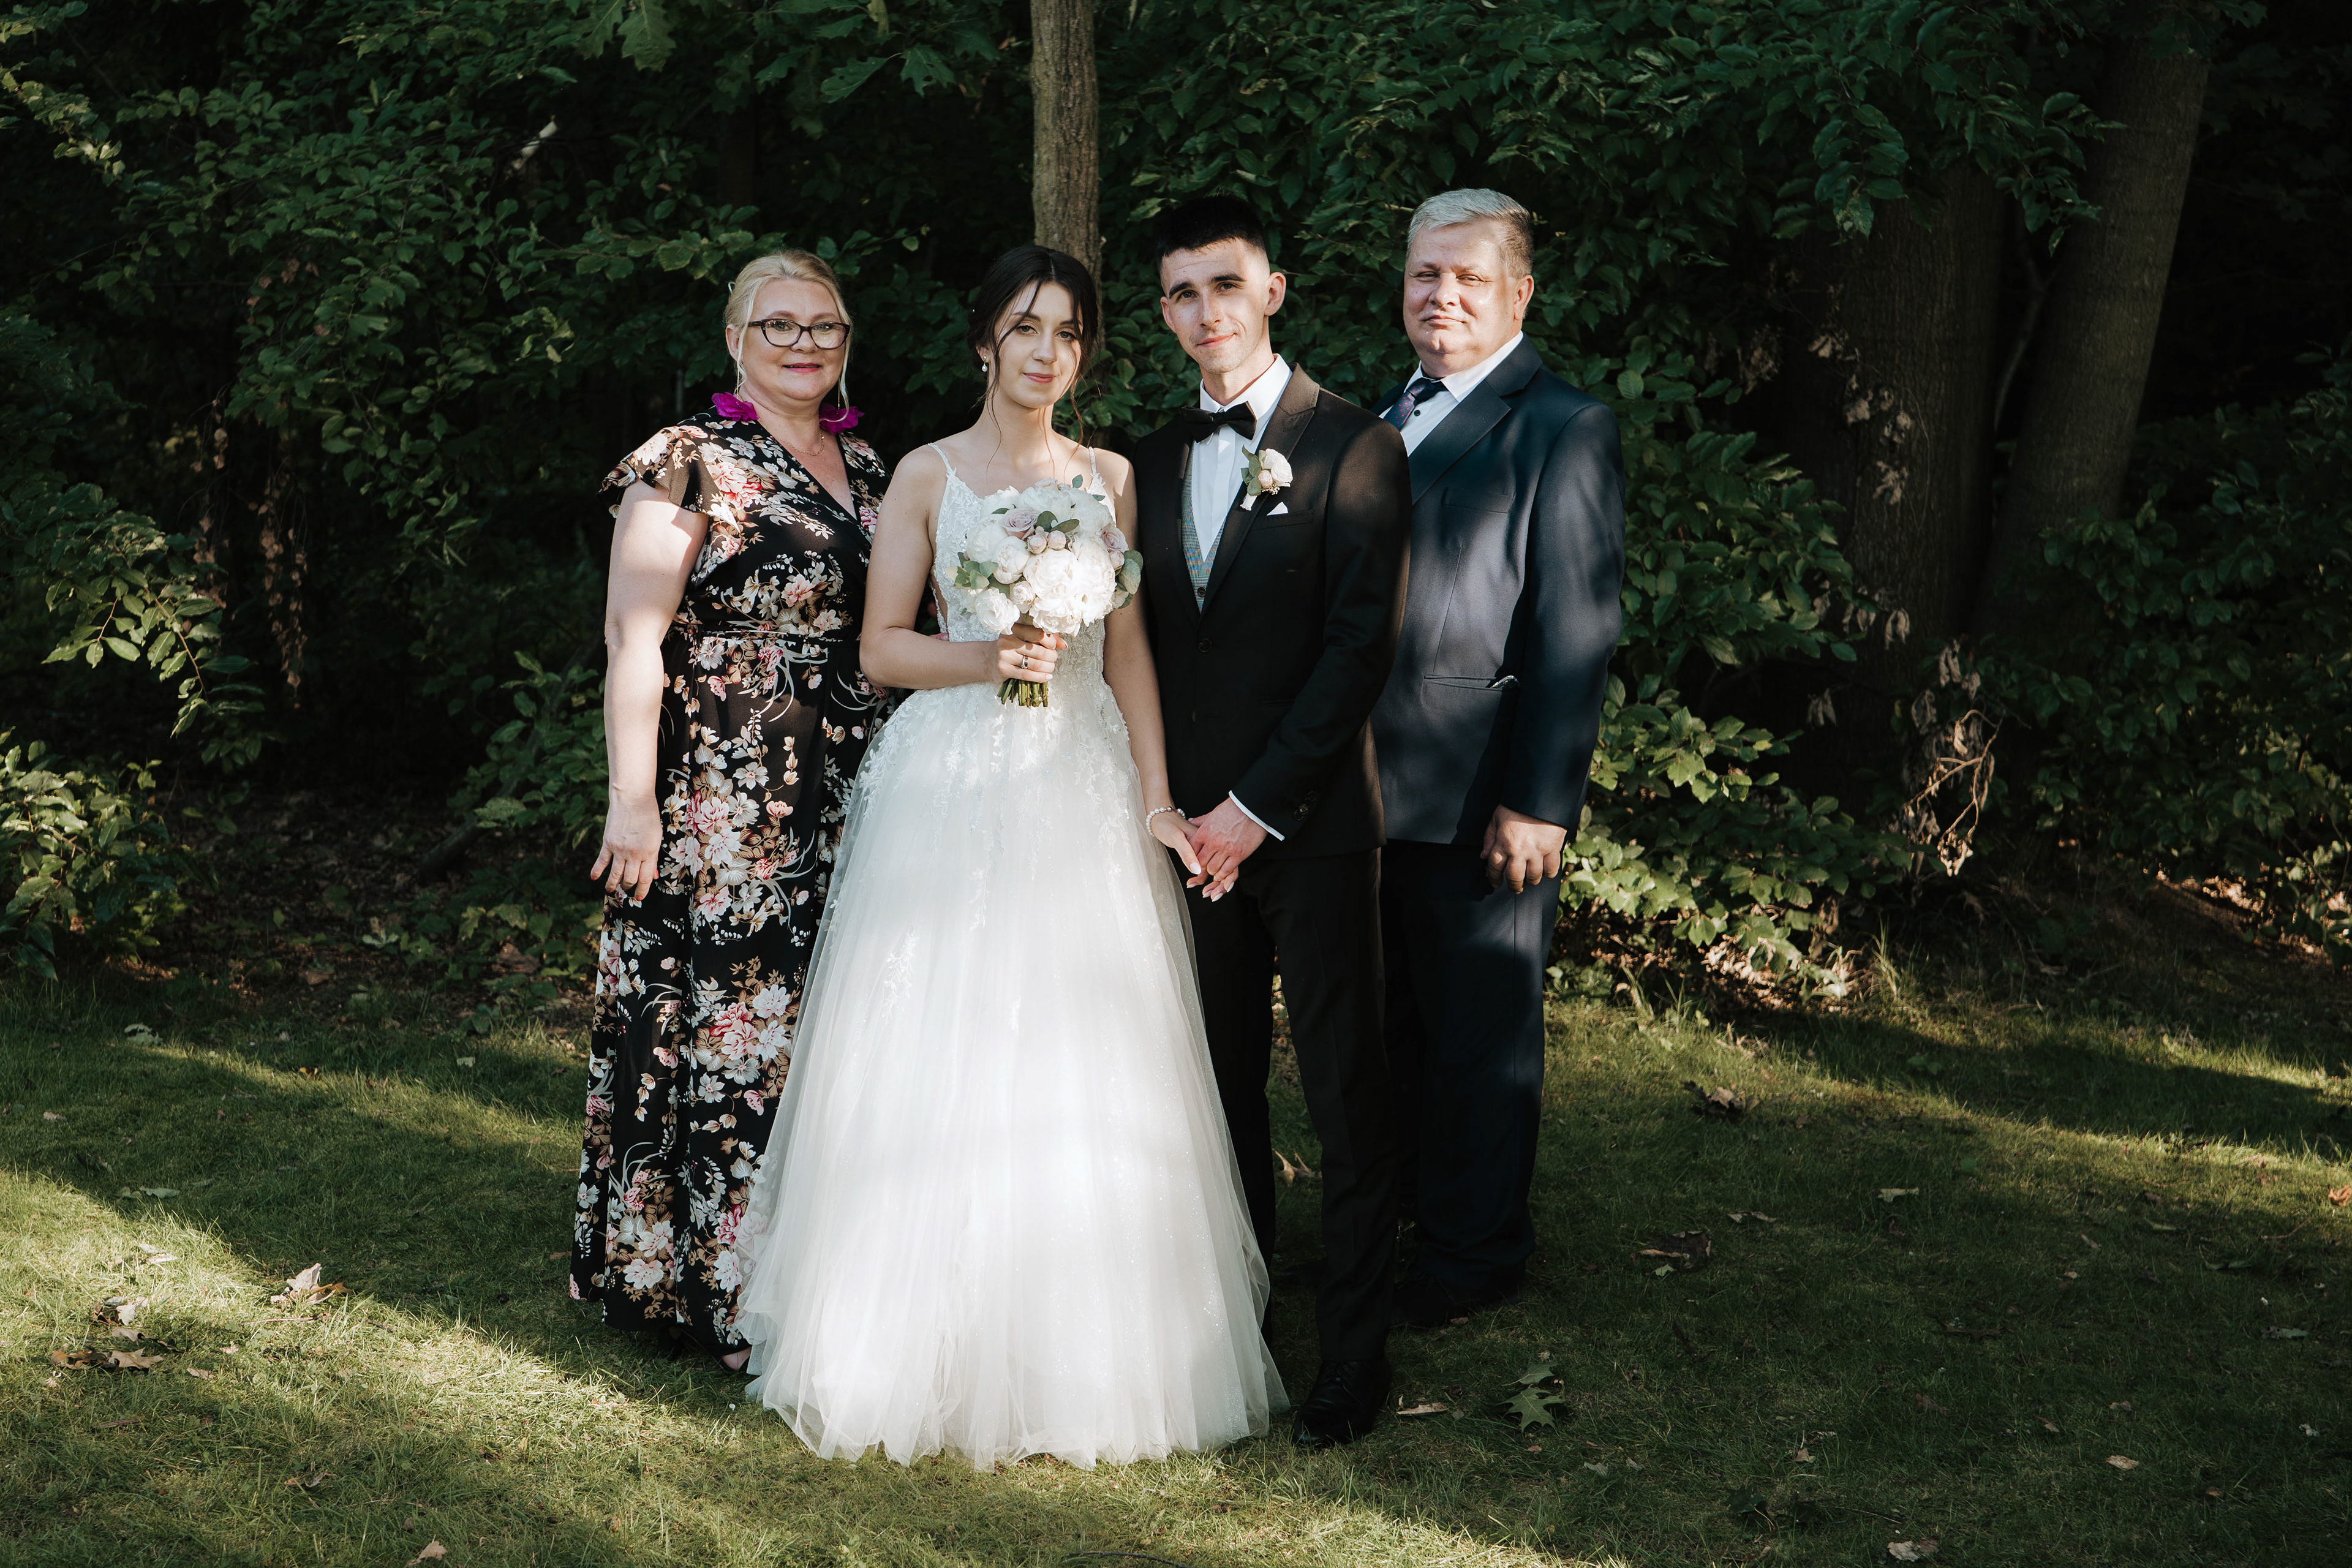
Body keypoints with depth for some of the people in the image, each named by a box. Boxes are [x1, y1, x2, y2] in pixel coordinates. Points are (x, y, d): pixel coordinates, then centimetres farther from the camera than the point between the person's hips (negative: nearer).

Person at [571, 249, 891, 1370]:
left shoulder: (868, 471, 15)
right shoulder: (690, 465, -5)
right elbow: (633, 636, -10)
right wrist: (632, 800, -15)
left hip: (847, 802, 6)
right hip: (719, 800, -6)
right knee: (717, 1020, -1)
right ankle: (708, 1283, 12)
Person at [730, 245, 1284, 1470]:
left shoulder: (1109, 479, 10)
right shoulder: (929, 476, 3)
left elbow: (1130, 649, 7)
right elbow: (881, 647, 0)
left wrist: (1155, 799, -1)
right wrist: (990, 659, -18)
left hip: (1083, 792, 2)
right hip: (954, 786, -2)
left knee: (1087, 1078, 3)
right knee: (940, 1064, -1)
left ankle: (1088, 1355, 15)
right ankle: (934, 1353, 11)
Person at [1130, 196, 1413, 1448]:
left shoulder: (1354, 448, -5)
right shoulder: (1157, 460, 13)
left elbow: (1362, 648, -11)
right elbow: (1150, 647, 15)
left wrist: (1259, 806, -13)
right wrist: (1167, 806, 4)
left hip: (1313, 823, -5)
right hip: (1193, 821, 5)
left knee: (1345, 1101, 1)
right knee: (1220, 1088, 11)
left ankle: (1354, 1360, 10)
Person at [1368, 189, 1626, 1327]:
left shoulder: (1564, 429, -9)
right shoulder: (1388, 419, 14)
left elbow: (1574, 632, -14)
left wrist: (1539, 802, -18)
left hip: (1484, 794, -7)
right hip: (1384, 787, 7)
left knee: (1485, 1029, 6)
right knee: (1407, 1020, 18)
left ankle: (1474, 1252, 20)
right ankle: (1416, 1207, 33)